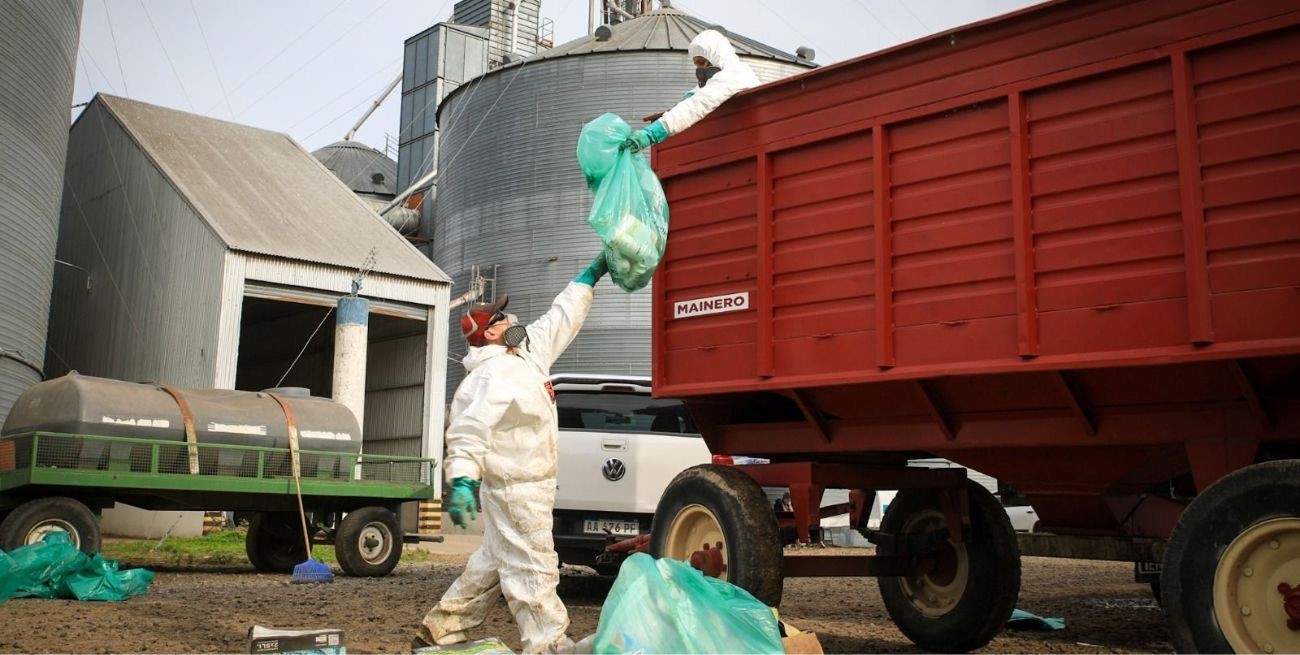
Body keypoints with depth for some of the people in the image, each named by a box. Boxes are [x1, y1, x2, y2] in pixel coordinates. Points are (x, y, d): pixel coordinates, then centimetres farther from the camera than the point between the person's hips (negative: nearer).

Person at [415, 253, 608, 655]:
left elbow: (561, 318, 21)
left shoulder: (527, 354, 12)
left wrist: (592, 275, 23)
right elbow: (469, 429, -28)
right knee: (533, 569, -6)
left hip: (530, 486, 10)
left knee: (492, 563, 17)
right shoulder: (493, 375, -17)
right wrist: (462, 481, -39)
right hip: (516, 490, -10)